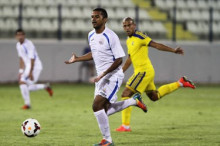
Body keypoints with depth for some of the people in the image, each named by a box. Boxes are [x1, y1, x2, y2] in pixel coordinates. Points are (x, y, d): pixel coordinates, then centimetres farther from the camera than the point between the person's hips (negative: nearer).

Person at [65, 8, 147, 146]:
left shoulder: (111, 36, -17)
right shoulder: (91, 35, 8)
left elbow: (119, 60, -17)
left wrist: (103, 74, -24)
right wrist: (76, 59, 15)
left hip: (113, 76, -9)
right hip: (101, 77, 9)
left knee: (97, 106, -18)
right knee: (104, 111, 9)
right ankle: (134, 101, 29)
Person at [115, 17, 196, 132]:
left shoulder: (139, 37, -12)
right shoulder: (129, 40, 15)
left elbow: (156, 45, -17)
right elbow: (129, 60, 25)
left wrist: (173, 51, -25)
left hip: (144, 71, -10)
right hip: (141, 71, 10)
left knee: (125, 94, -13)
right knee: (154, 96, 22)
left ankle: (125, 126, -12)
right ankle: (180, 83, 29)